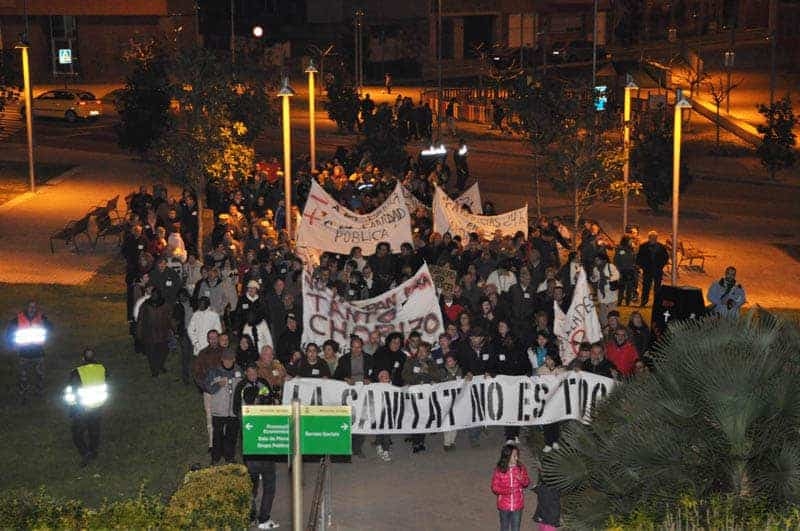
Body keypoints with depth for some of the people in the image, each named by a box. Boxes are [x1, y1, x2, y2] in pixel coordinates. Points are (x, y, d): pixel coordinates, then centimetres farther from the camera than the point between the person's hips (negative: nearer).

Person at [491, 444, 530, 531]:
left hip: (518, 505, 2)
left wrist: (522, 480, -19)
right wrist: (506, 491, -25)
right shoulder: (499, 470, -13)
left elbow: (527, 482, 4)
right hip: (504, 505, -2)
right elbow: (494, 487, -9)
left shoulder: (521, 468, -6)